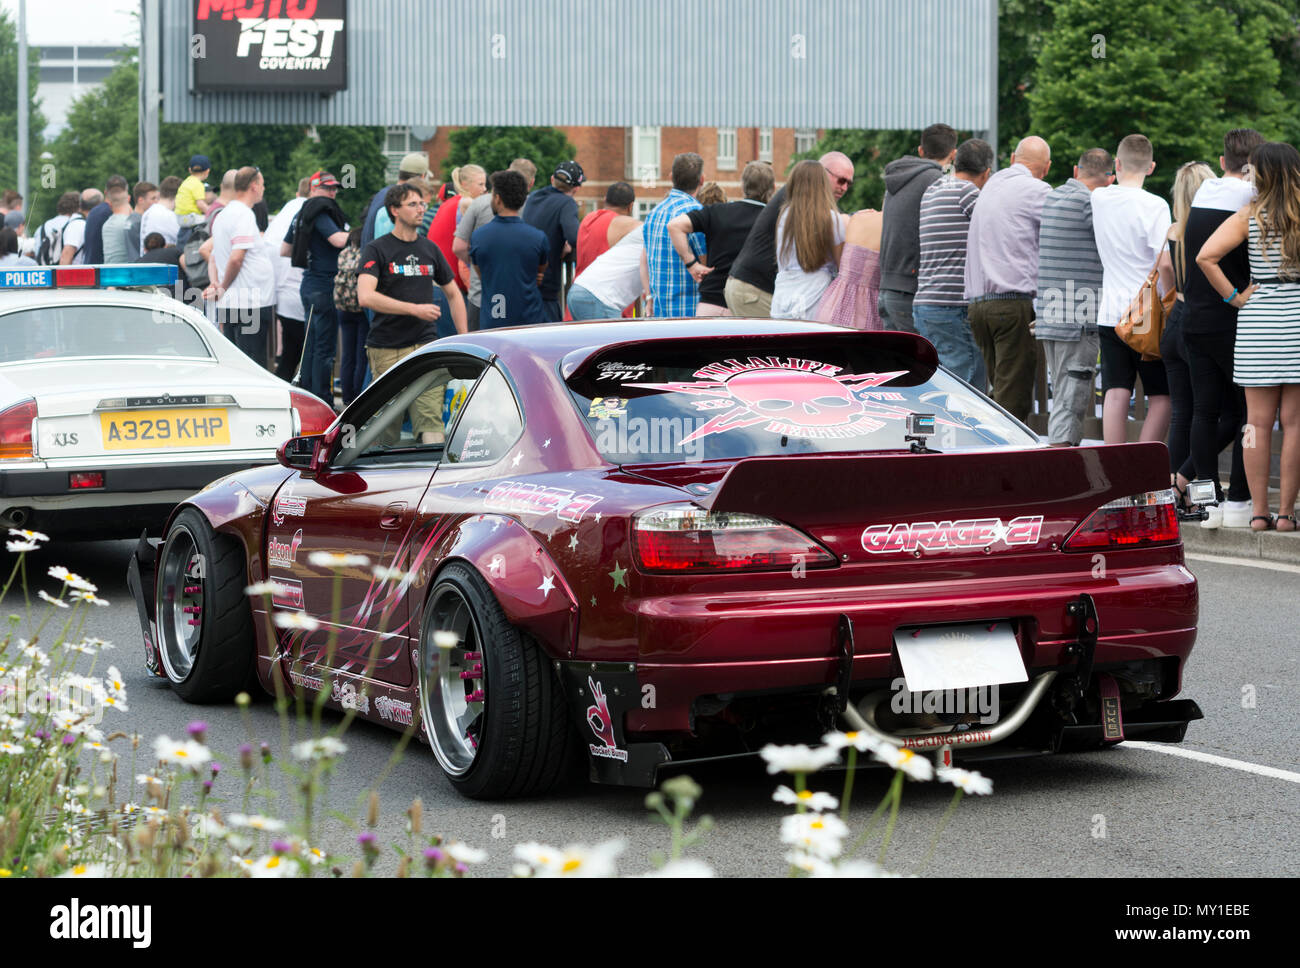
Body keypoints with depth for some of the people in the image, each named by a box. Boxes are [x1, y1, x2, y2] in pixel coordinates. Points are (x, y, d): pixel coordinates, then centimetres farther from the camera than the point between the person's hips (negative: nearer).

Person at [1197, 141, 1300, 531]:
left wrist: (1233, 296, -2)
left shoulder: (1249, 215, -2)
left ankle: (1259, 511, 7)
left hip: (1257, 321, 1)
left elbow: (1206, 257, -11)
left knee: (1258, 421, 6)